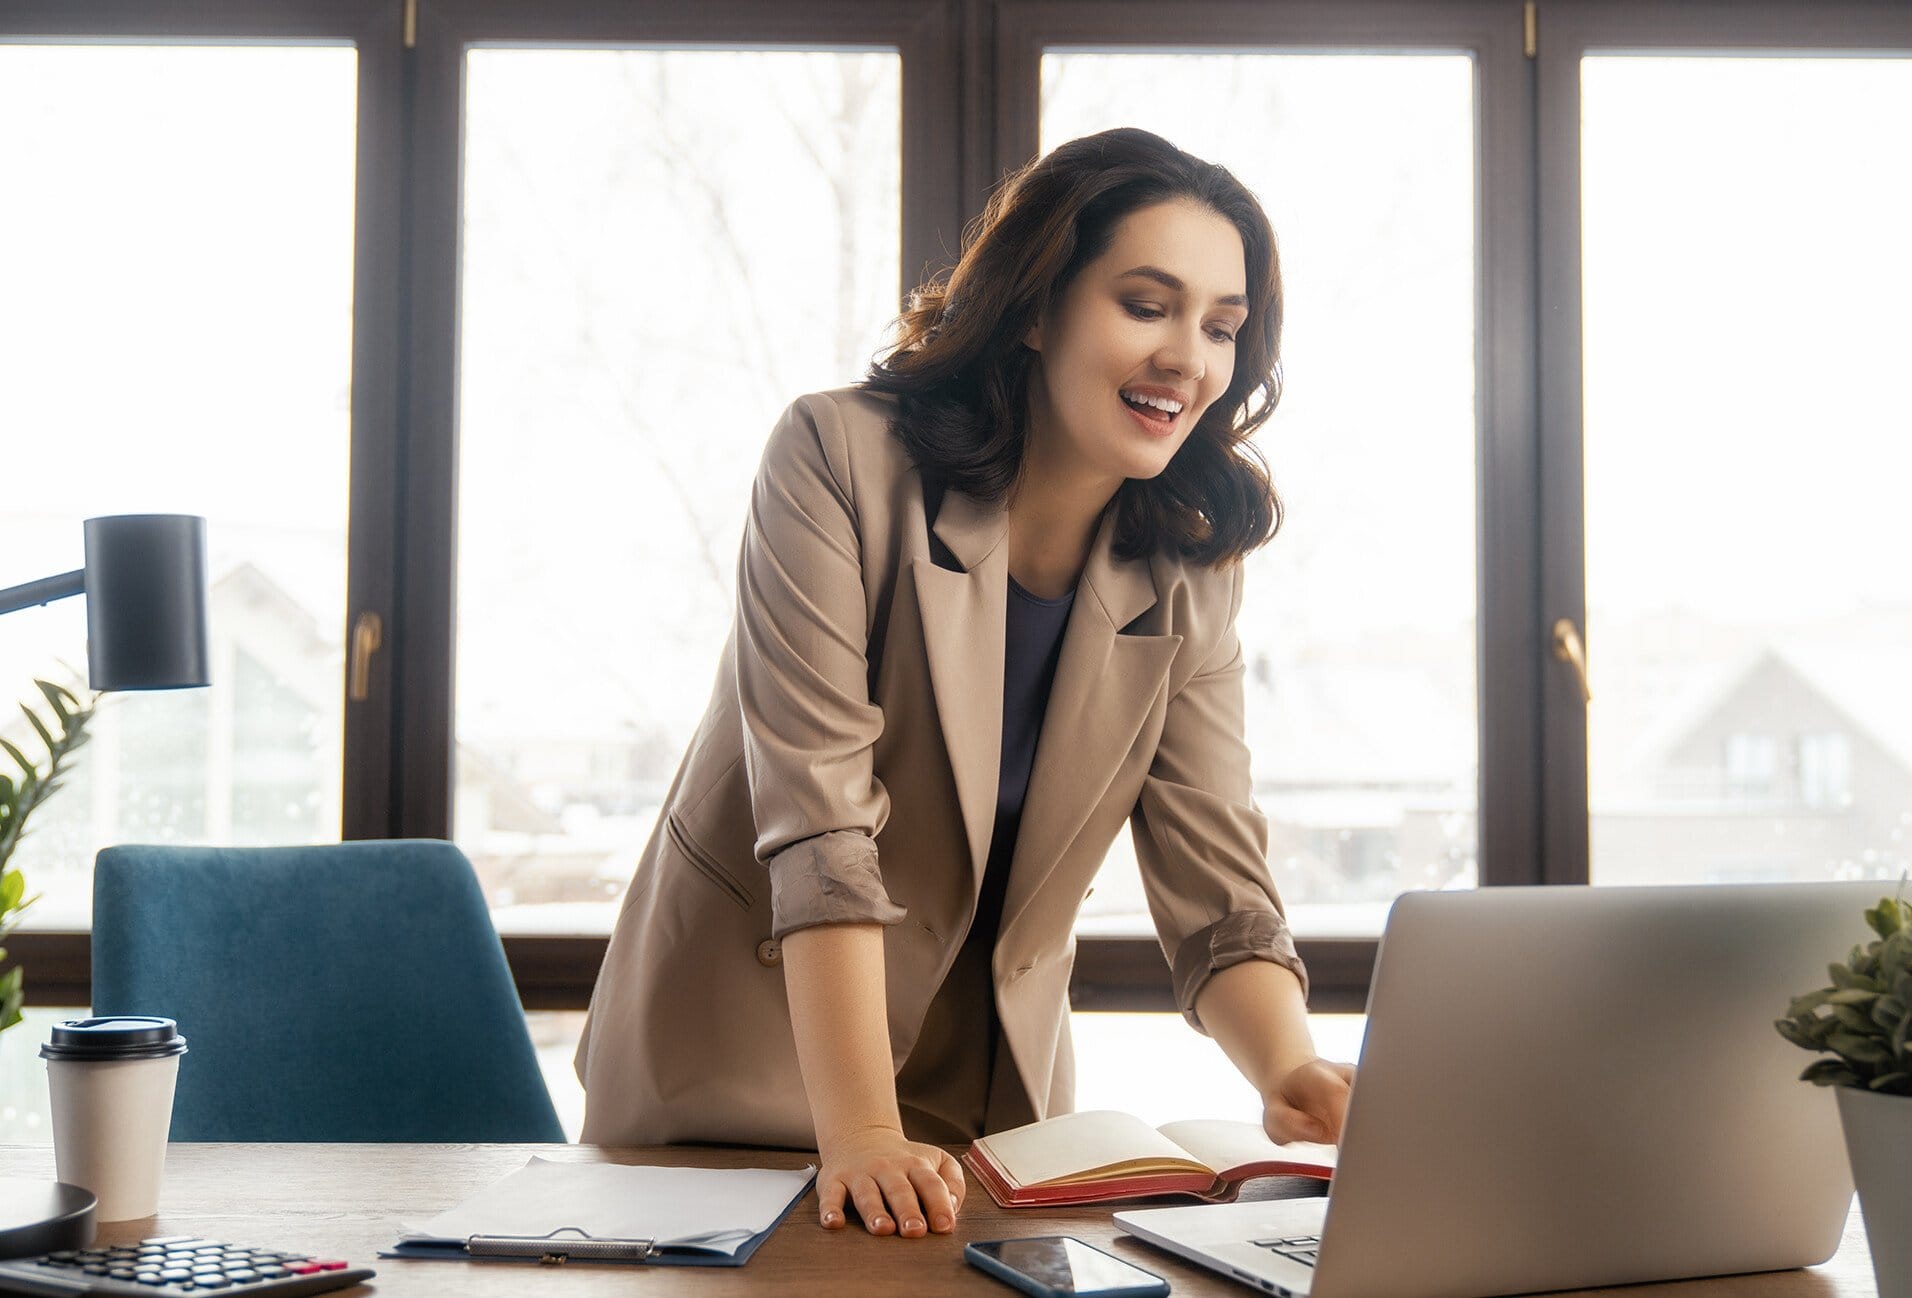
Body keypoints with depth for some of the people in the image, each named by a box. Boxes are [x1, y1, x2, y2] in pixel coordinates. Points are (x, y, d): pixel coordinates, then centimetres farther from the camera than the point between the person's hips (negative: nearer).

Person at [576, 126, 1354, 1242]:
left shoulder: (1189, 573, -4)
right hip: (749, 1060, -3)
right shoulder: (841, 460, -17)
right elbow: (818, 821, -24)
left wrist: (1293, 1075, -28)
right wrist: (860, 1135, -32)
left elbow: (1217, 887, -8)